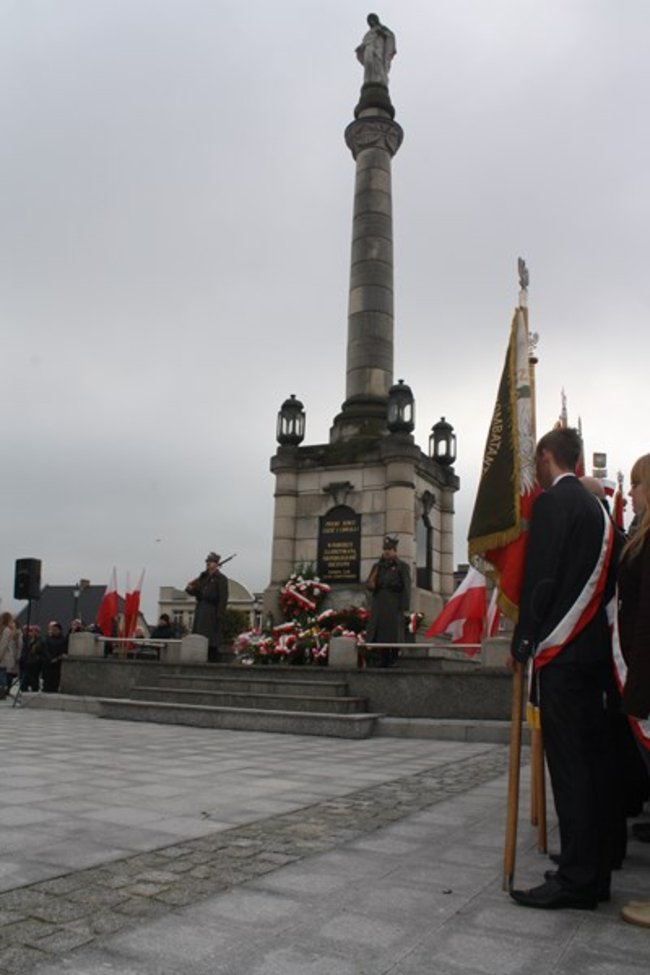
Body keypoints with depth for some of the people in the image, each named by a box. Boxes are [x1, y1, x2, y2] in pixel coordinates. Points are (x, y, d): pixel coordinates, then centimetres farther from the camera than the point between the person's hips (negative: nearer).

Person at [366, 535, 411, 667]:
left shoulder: (402, 567, 2)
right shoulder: (377, 566, 14)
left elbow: (406, 588, -4)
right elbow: (369, 584, 13)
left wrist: (404, 608, -12)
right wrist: (371, 585, -12)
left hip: (394, 606, -4)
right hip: (379, 606, 4)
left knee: (394, 635, -4)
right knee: (380, 635, 2)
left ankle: (393, 662, 1)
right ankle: (384, 662, 8)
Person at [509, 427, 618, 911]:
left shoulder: (552, 501, -10)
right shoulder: (596, 506, 16)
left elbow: (540, 577, -16)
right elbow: (604, 579, 17)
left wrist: (523, 641, -7)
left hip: (560, 652, -9)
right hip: (594, 650, 9)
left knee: (570, 765, -5)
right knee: (594, 762, 11)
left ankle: (576, 879, 0)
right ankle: (595, 871, 19)